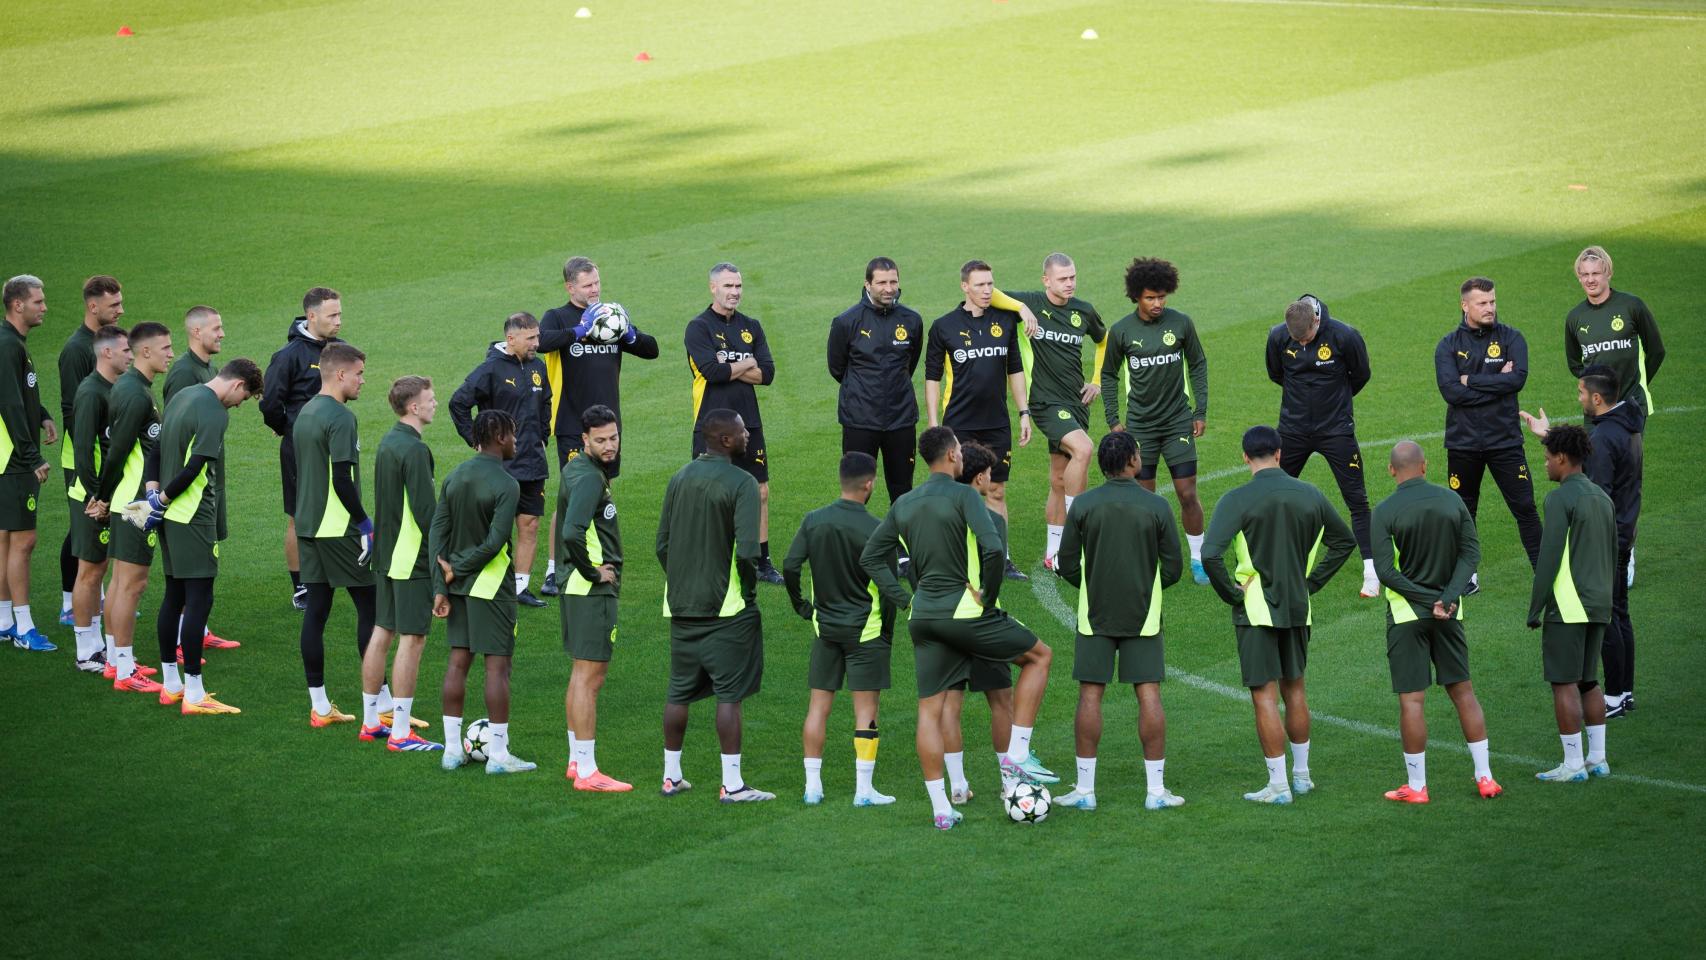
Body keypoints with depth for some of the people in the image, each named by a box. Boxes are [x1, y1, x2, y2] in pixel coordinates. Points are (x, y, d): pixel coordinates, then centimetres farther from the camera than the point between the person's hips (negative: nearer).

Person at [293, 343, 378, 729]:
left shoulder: (304, 414, 13)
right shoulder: (340, 417, -15)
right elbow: (342, 479, -22)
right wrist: (366, 523, -14)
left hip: (307, 525, 9)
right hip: (338, 529, -9)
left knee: (316, 610, 8)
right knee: (370, 608, -2)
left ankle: (319, 706, 10)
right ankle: (379, 708, -2)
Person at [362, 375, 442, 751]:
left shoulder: (387, 443, 10)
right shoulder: (414, 449, -18)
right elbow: (425, 511, -21)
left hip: (386, 554, 9)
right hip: (412, 558, -9)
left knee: (381, 633, 14)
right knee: (412, 639, -6)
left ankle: (371, 720, 21)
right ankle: (400, 733, -6)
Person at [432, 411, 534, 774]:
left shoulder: (454, 477, 5)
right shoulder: (505, 484, -16)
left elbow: (437, 532, 3)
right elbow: (494, 542, -21)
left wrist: (441, 586, 3)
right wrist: (457, 569, -8)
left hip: (458, 583, 7)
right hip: (491, 583, -7)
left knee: (458, 661, 12)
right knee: (497, 664, -1)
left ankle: (453, 749, 14)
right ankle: (499, 754, 1)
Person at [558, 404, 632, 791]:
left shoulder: (576, 469, 13)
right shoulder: (589, 477, -19)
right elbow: (572, 533, -32)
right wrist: (593, 571, -18)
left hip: (577, 586, 10)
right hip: (591, 589, -10)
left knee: (583, 674, 17)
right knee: (589, 676, -8)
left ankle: (577, 760, 24)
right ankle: (587, 773, -7)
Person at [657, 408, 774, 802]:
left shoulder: (680, 479, 8)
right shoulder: (741, 483, -13)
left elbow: (662, 544, 10)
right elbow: (747, 548, -21)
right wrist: (750, 587, -6)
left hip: (681, 606, 6)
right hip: (727, 608, -6)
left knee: (679, 691, 14)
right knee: (730, 694, -2)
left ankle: (671, 776, 21)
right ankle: (732, 784, -3)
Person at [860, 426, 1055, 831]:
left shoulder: (904, 504, 9)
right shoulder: (962, 495, -11)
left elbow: (870, 557, 11)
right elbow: (993, 549, -23)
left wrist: (904, 599, 11)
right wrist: (989, 596, -9)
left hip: (924, 616, 6)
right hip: (964, 612, -6)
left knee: (929, 709, 10)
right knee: (1039, 656, 14)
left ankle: (940, 807, 6)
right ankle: (1015, 758, 7)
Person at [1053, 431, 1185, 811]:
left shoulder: (1083, 505, -4)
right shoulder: (1157, 507, -5)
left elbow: (1067, 565, 0)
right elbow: (1173, 567, -1)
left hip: (1095, 615, 0)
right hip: (1143, 615, 0)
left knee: (1090, 695, 3)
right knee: (1149, 695, 2)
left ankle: (1085, 789, 3)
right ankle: (1156, 790, 2)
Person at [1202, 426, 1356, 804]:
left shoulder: (1237, 500, -14)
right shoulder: (1309, 495, 1)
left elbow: (1210, 554, -24)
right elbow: (1344, 541, 14)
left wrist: (1231, 593, -10)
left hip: (1256, 609, -5)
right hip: (1298, 608, 5)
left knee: (1264, 695, 0)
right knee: (1294, 688, 19)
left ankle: (1278, 785, 0)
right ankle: (1302, 774, 27)